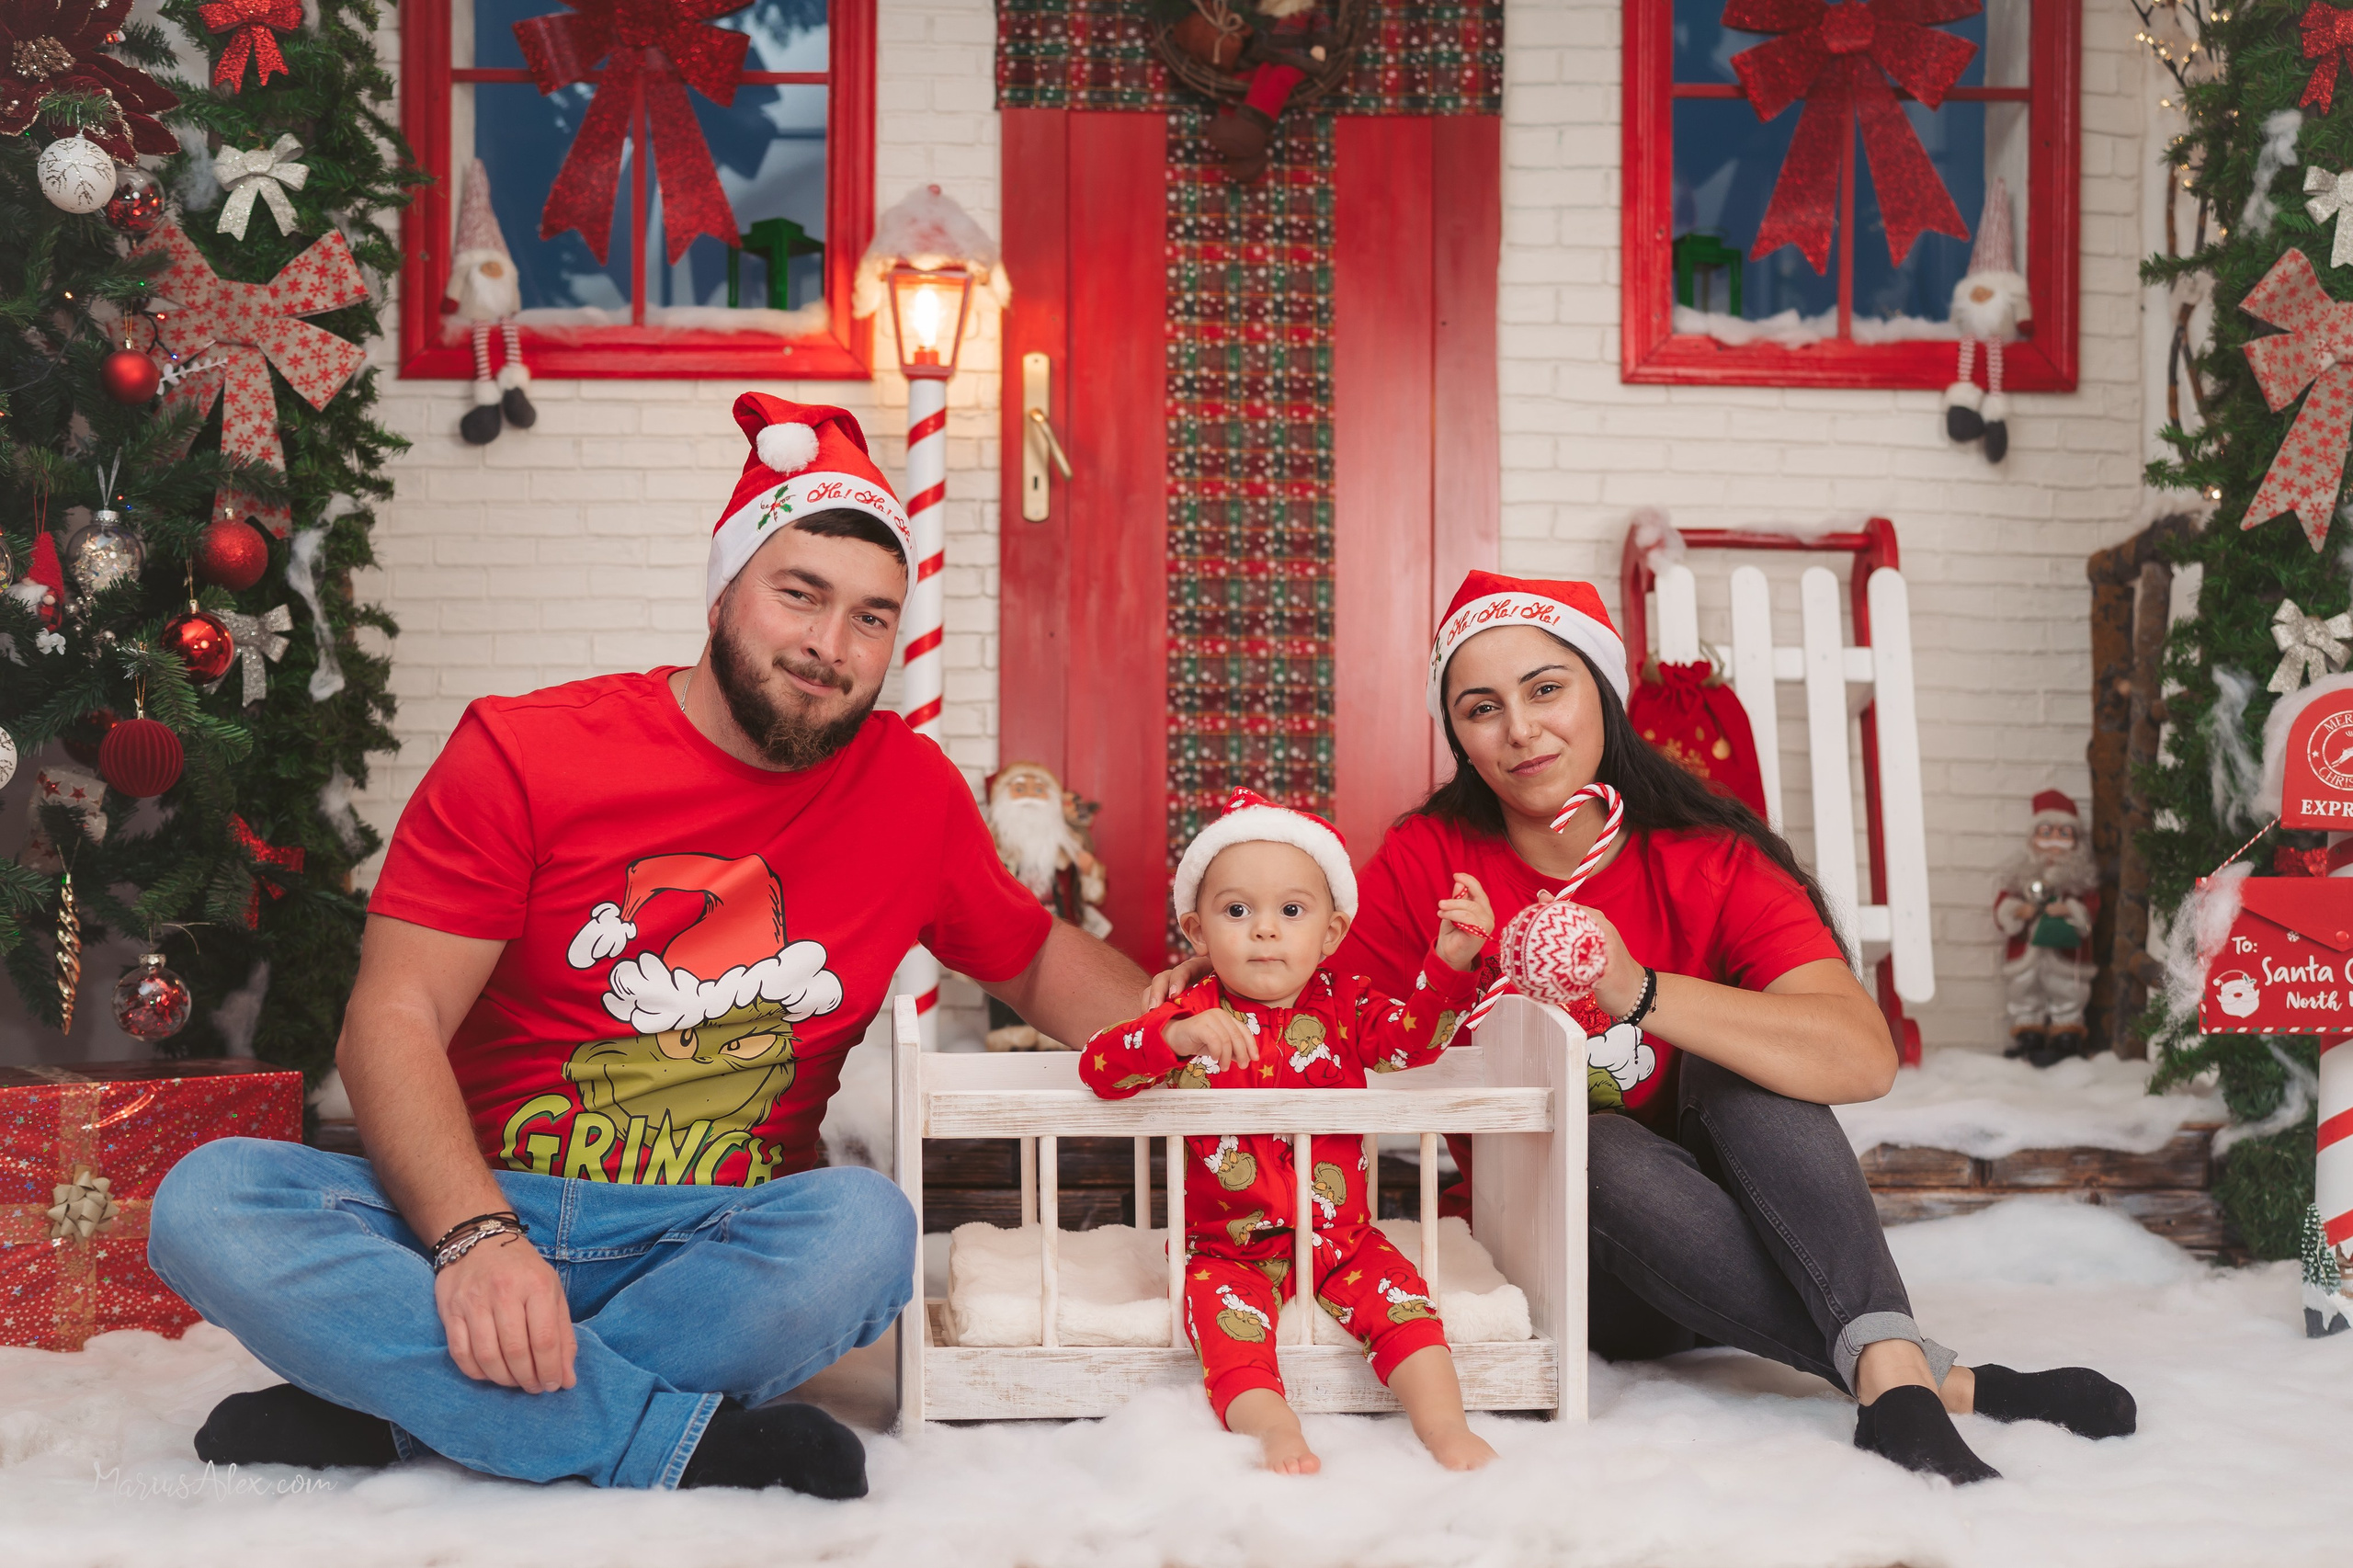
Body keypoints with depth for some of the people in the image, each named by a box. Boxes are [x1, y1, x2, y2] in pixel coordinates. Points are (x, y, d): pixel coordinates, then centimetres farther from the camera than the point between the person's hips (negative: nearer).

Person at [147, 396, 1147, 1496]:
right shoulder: (522, 754, -2)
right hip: (477, 1208, 0)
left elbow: (1034, 955, 22)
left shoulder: (915, 791, 6)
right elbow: (393, 1020, -8)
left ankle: (390, 1408, -23)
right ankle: (680, 1439, -29)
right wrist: (476, 1233, -26)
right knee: (208, 1202, -27)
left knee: (866, 1228, -32)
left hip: (714, 1244, 1)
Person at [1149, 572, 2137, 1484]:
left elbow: (1866, 1059, -28)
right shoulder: (1426, 864, -7)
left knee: (1730, 1066, -27)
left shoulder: (1711, 863, -13)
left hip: (1739, 1227, 0)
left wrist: (1639, 992, -41)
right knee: (1607, 1153, -32)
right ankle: (1941, 1382, -32)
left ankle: (1890, 1374, -38)